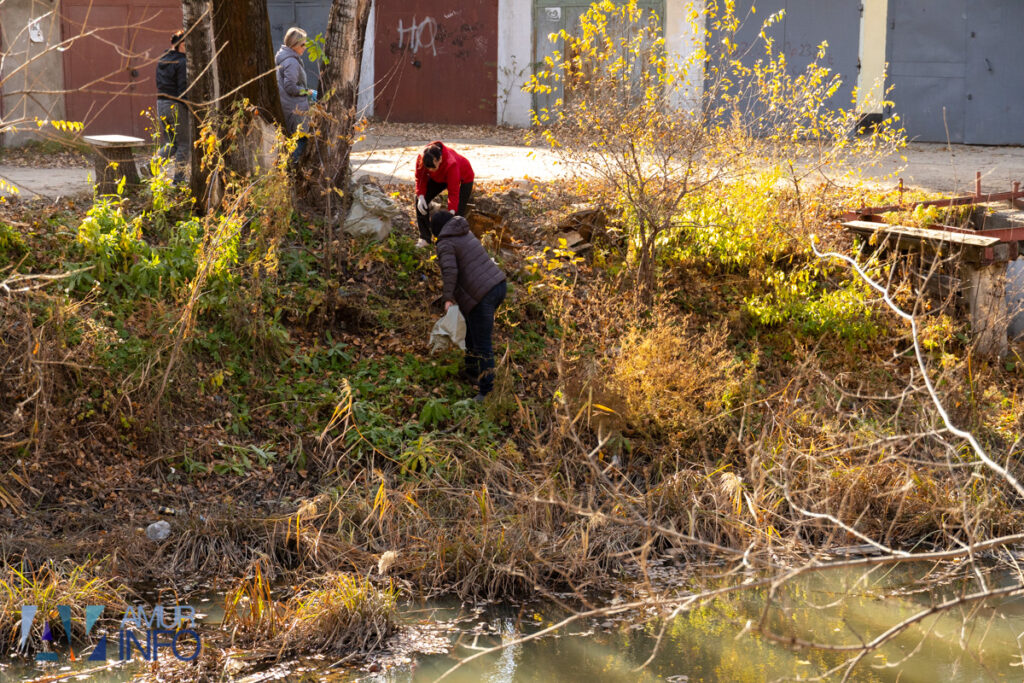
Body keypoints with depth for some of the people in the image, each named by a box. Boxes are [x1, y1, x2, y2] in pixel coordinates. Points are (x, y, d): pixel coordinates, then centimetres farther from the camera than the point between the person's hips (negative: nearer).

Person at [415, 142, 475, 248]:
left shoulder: (451, 164, -46)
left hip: (463, 178, -5)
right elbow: (420, 178, -13)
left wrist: (452, 213, -47)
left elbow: (453, 192, -41)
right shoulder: (421, 159, -32)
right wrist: (420, 196, -26)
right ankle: (424, 238, 2)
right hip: (439, 178, 5)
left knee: (458, 211, -14)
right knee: (420, 200, -6)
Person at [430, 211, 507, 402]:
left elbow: (450, 270, -21)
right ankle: (472, 371, 39)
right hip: (499, 285, 9)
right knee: (472, 329, 27)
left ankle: (487, 391, 1)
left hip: (481, 297, -9)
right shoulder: (466, 235, 19)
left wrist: (448, 298, -25)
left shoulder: (445, 244, -6)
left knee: (482, 345, -2)